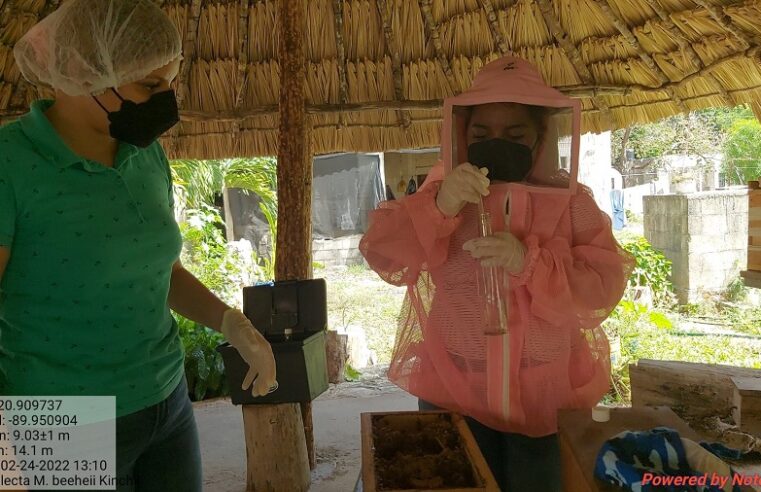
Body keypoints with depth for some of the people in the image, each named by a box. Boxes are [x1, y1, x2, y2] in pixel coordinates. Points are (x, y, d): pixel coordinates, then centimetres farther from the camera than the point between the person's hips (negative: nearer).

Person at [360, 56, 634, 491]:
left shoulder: (572, 202, -2)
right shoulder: (445, 193, -1)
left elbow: (604, 287, -10)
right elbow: (382, 253, -11)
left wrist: (529, 262, -27)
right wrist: (438, 207, -28)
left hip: (547, 397, 0)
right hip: (453, 393, 1)